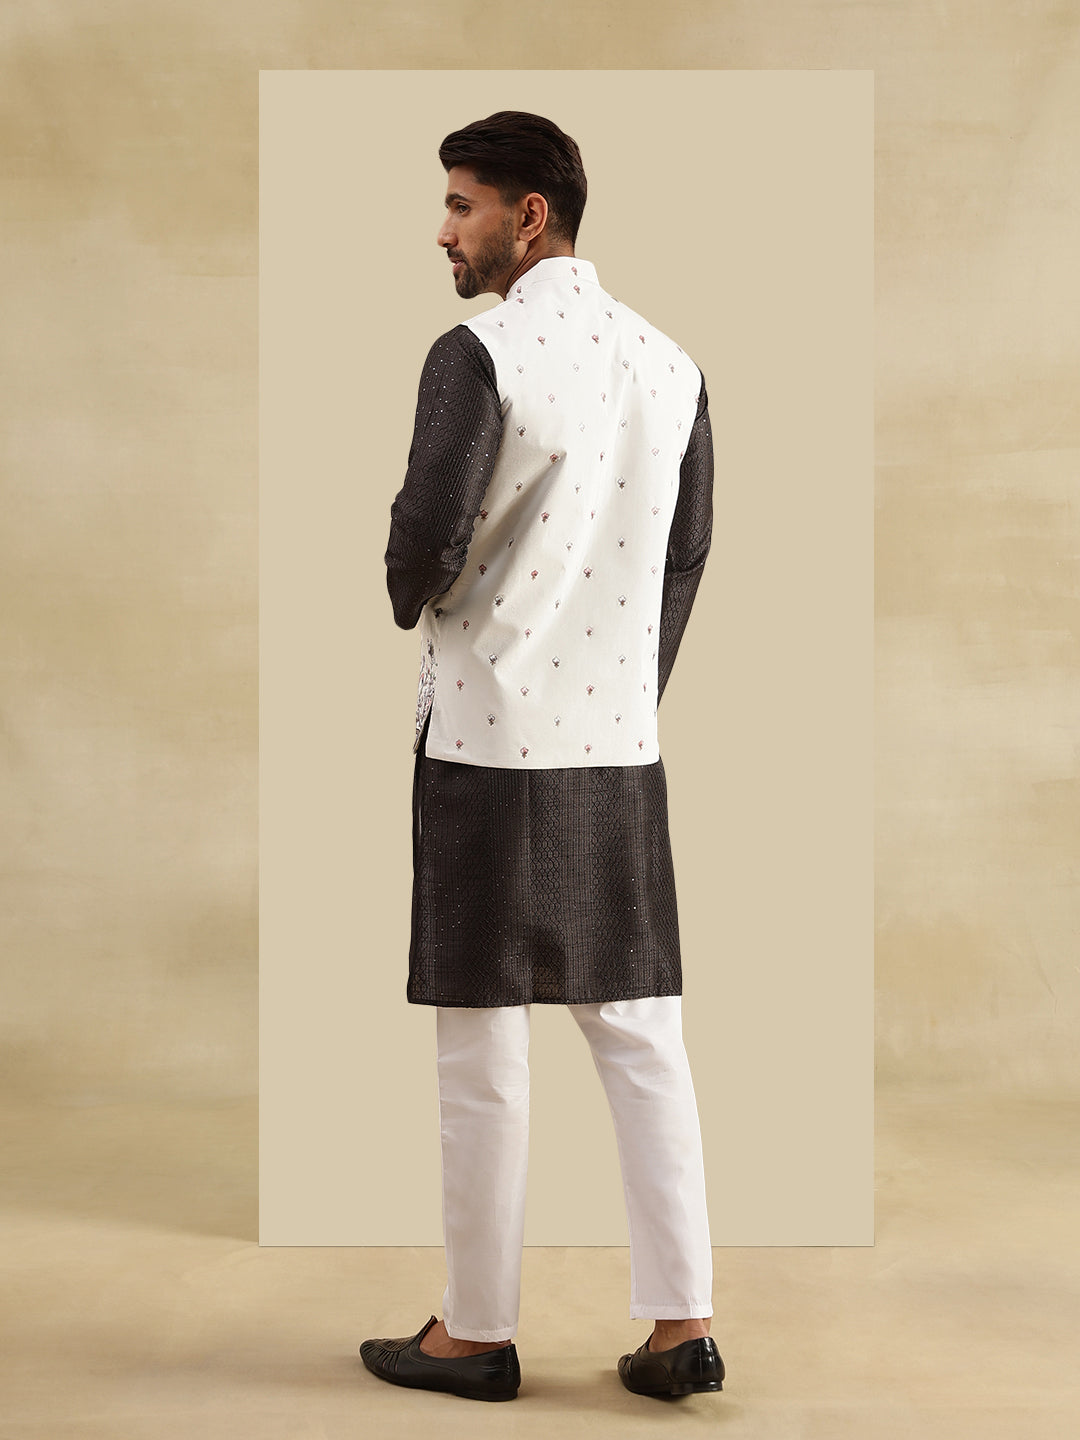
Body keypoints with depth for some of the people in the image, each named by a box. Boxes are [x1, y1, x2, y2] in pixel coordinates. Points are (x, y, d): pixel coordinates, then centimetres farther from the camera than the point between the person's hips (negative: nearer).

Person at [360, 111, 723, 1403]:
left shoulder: (479, 355, -12)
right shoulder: (668, 365, 7)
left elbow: (429, 532, -20)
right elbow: (686, 552, 12)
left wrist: (412, 603, 2)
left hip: (488, 743, -6)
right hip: (622, 748, 6)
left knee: (482, 1055, 3)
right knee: (640, 1037, 11)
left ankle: (476, 1334, 14)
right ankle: (681, 1323, 11)